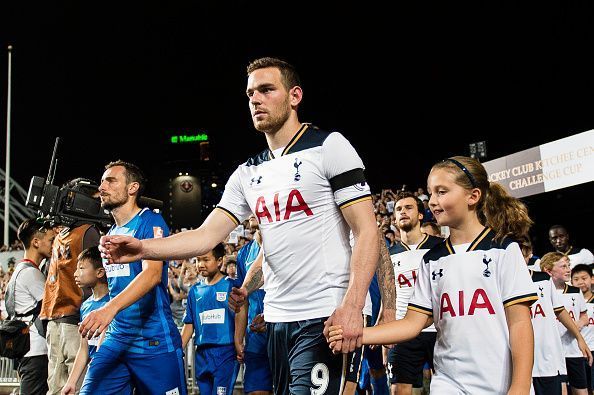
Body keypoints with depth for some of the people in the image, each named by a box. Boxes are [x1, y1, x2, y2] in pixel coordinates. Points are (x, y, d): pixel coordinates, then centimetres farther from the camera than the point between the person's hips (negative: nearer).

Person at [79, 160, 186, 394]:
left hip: (155, 342, -6)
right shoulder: (109, 235, 15)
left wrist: (111, 307, -37)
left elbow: (152, 273, -23)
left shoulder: (150, 221, -7)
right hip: (116, 340, 6)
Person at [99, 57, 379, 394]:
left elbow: (367, 231, -10)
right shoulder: (248, 174, 13)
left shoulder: (328, 147, -5)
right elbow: (207, 236, 5)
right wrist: (143, 248, -12)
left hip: (323, 319, -6)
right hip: (276, 318, 7)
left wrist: (352, 307, -21)